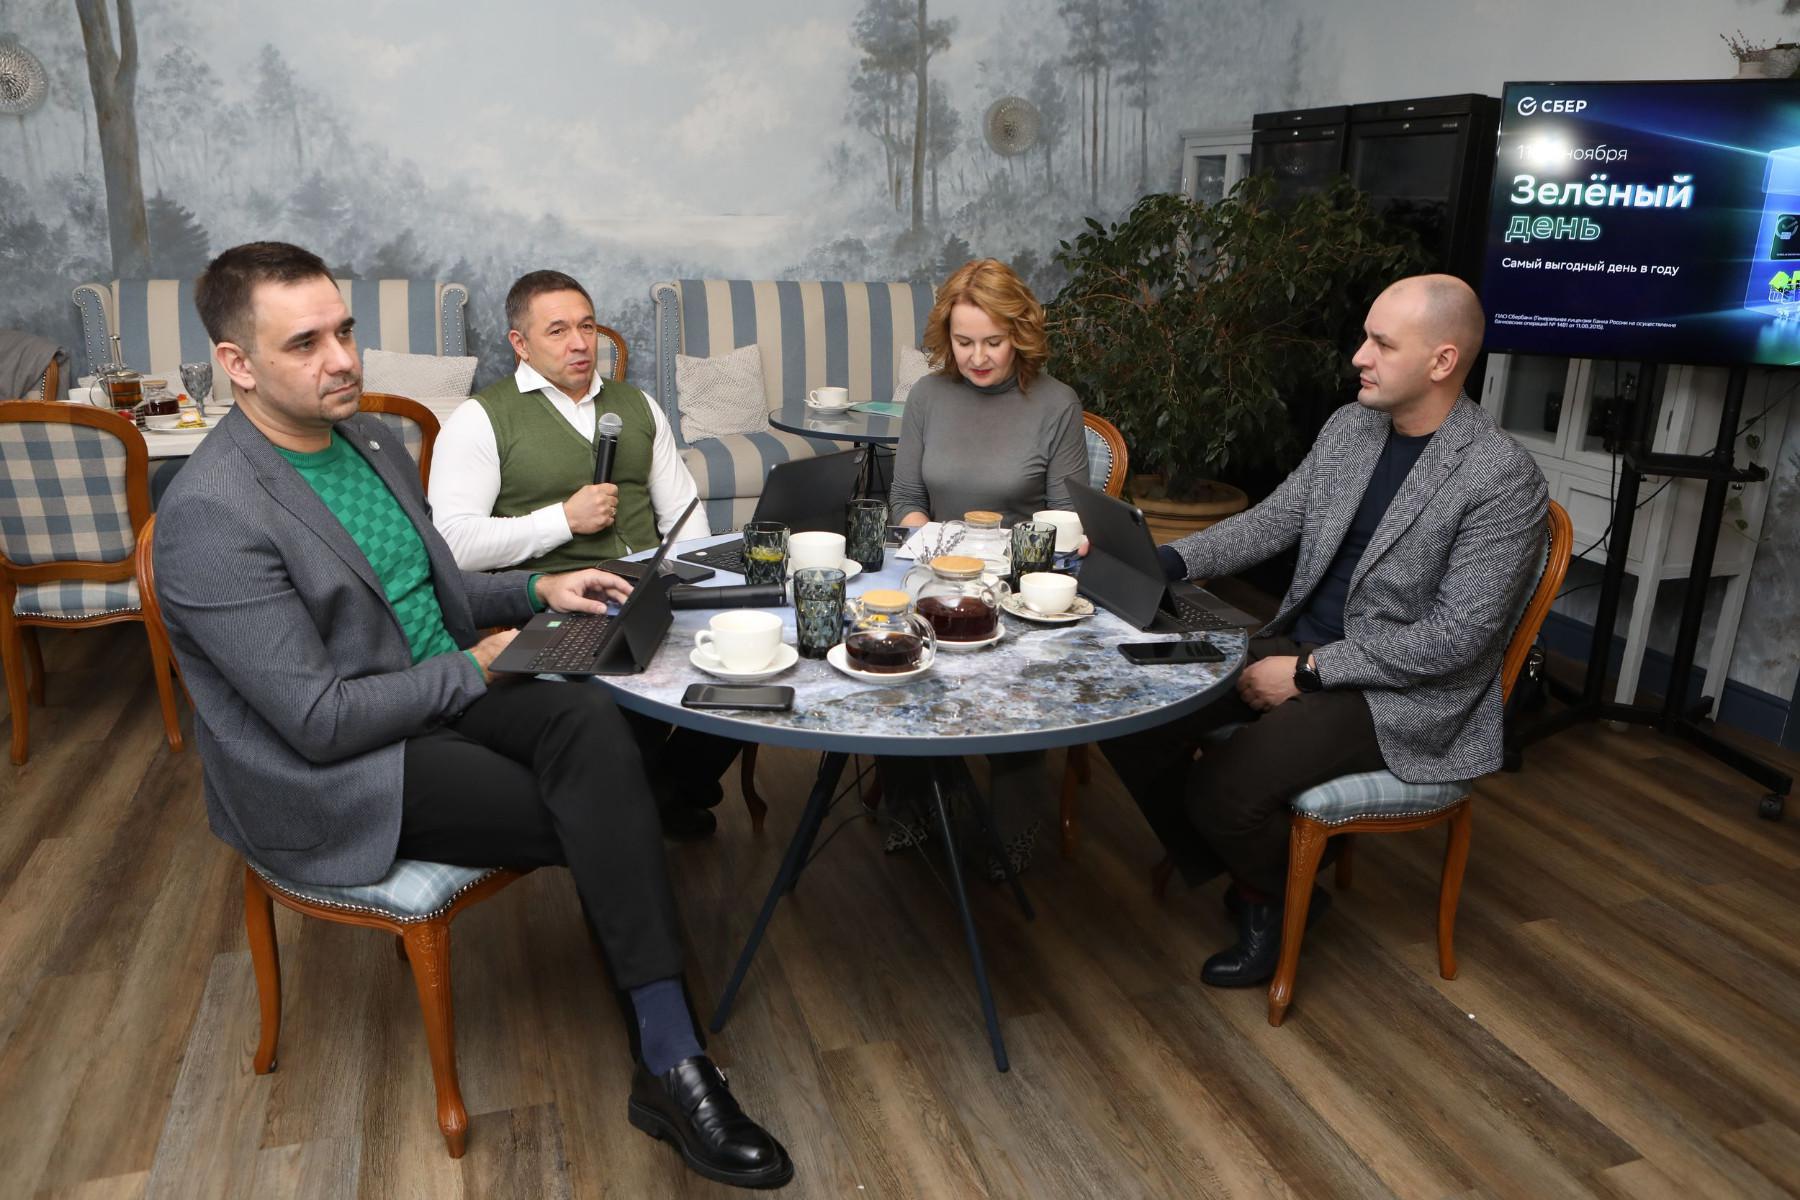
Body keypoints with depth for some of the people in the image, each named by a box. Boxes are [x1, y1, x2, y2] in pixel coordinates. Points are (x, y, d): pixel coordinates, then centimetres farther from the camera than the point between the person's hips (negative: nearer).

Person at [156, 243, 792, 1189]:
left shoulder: (370, 438, 7)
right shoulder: (210, 517, -19)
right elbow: (320, 721, -22)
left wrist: (535, 590, 3)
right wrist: (477, 669, -12)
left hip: (440, 696, 7)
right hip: (328, 777, -6)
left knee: (592, 721, -24)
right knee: (596, 816, -20)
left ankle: (668, 1061, -22)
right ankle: (669, 1064, -2)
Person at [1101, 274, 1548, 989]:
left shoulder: (1503, 479, -17)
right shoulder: (1349, 426, 4)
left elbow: (1457, 635, -20)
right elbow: (1271, 522, 9)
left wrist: (1307, 672, -20)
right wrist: (1161, 562, -6)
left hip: (1403, 689, -7)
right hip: (1302, 643, 7)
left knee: (1221, 790, -26)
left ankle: (1270, 894, 11)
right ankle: (1229, 873, 13)